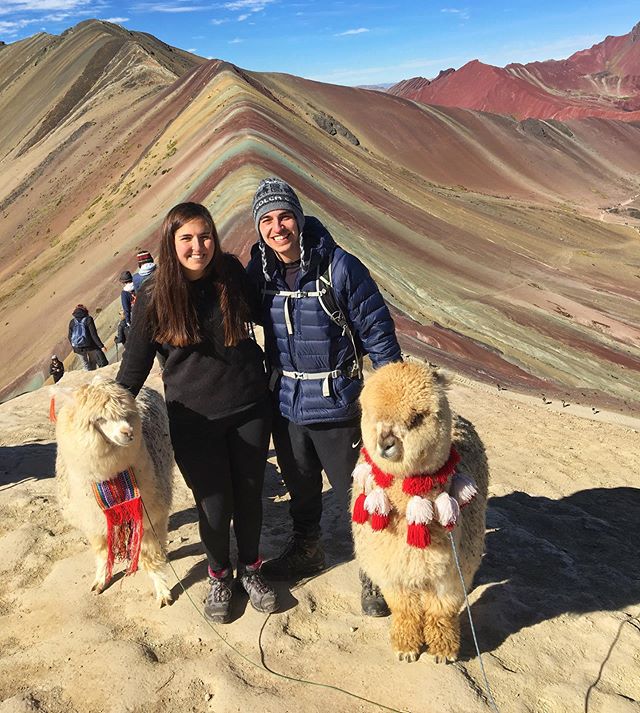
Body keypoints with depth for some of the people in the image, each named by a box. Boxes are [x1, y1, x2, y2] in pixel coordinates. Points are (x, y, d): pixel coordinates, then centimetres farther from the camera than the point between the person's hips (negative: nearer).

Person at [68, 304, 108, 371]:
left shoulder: (72, 322, 6)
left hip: (78, 349, 5)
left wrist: (74, 347, 25)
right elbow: (94, 334, -14)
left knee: (87, 366, 19)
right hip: (90, 345, -5)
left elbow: (69, 337, 10)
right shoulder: (88, 319, -7)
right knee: (103, 363, 2)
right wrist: (101, 346, -12)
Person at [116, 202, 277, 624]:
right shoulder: (154, 296, -8)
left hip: (249, 409, 2)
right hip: (194, 419, -1)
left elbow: (261, 315, 14)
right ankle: (219, 576, 34)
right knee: (215, 505, 5)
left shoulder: (232, 274, -5)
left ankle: (250, 569, 38)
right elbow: (136, 362, 1)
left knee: (250, 495, 12)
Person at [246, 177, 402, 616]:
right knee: (300, 489, 24)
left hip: (336, 404, -5)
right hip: (285, 403, 5)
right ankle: (306, 551, 49)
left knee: (355, 494, 5)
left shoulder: (340, 267, -17)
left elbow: (378, 332, -12)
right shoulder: (257, 273, -2)